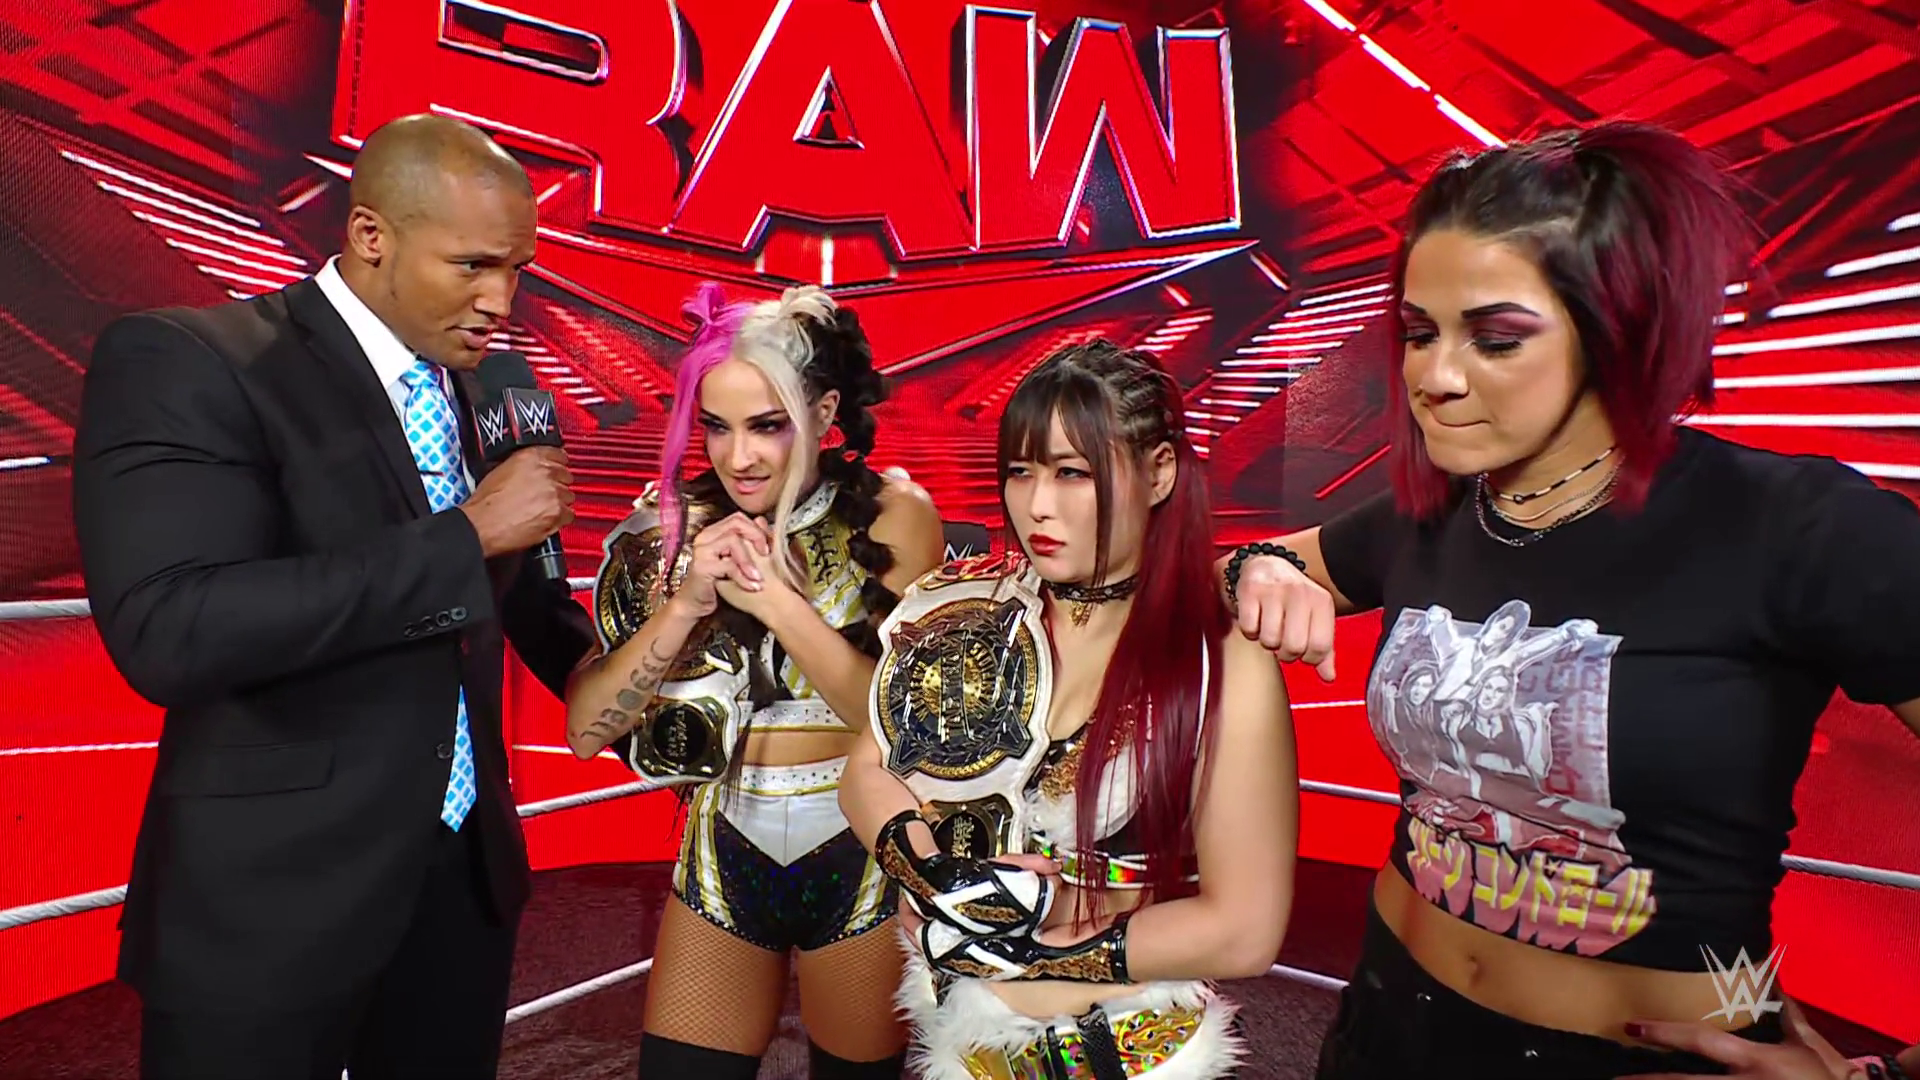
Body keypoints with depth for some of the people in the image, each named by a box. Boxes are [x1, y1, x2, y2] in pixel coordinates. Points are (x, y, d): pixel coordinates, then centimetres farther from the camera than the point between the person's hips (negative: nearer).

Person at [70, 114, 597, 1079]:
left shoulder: (478, 387, 5)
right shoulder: (182, 363, -14)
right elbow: (170, 633, -26)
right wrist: (469, 530, -25)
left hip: (468, 870, 6)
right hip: (273, 897, -6)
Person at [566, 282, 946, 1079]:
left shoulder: (893, 516, -10)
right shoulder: (671, 525, -5)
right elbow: (586, 729, -9)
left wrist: (775, 596, -24)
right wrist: (686, 605, -22)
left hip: (859, 860, -1)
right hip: (721, 861, 2)